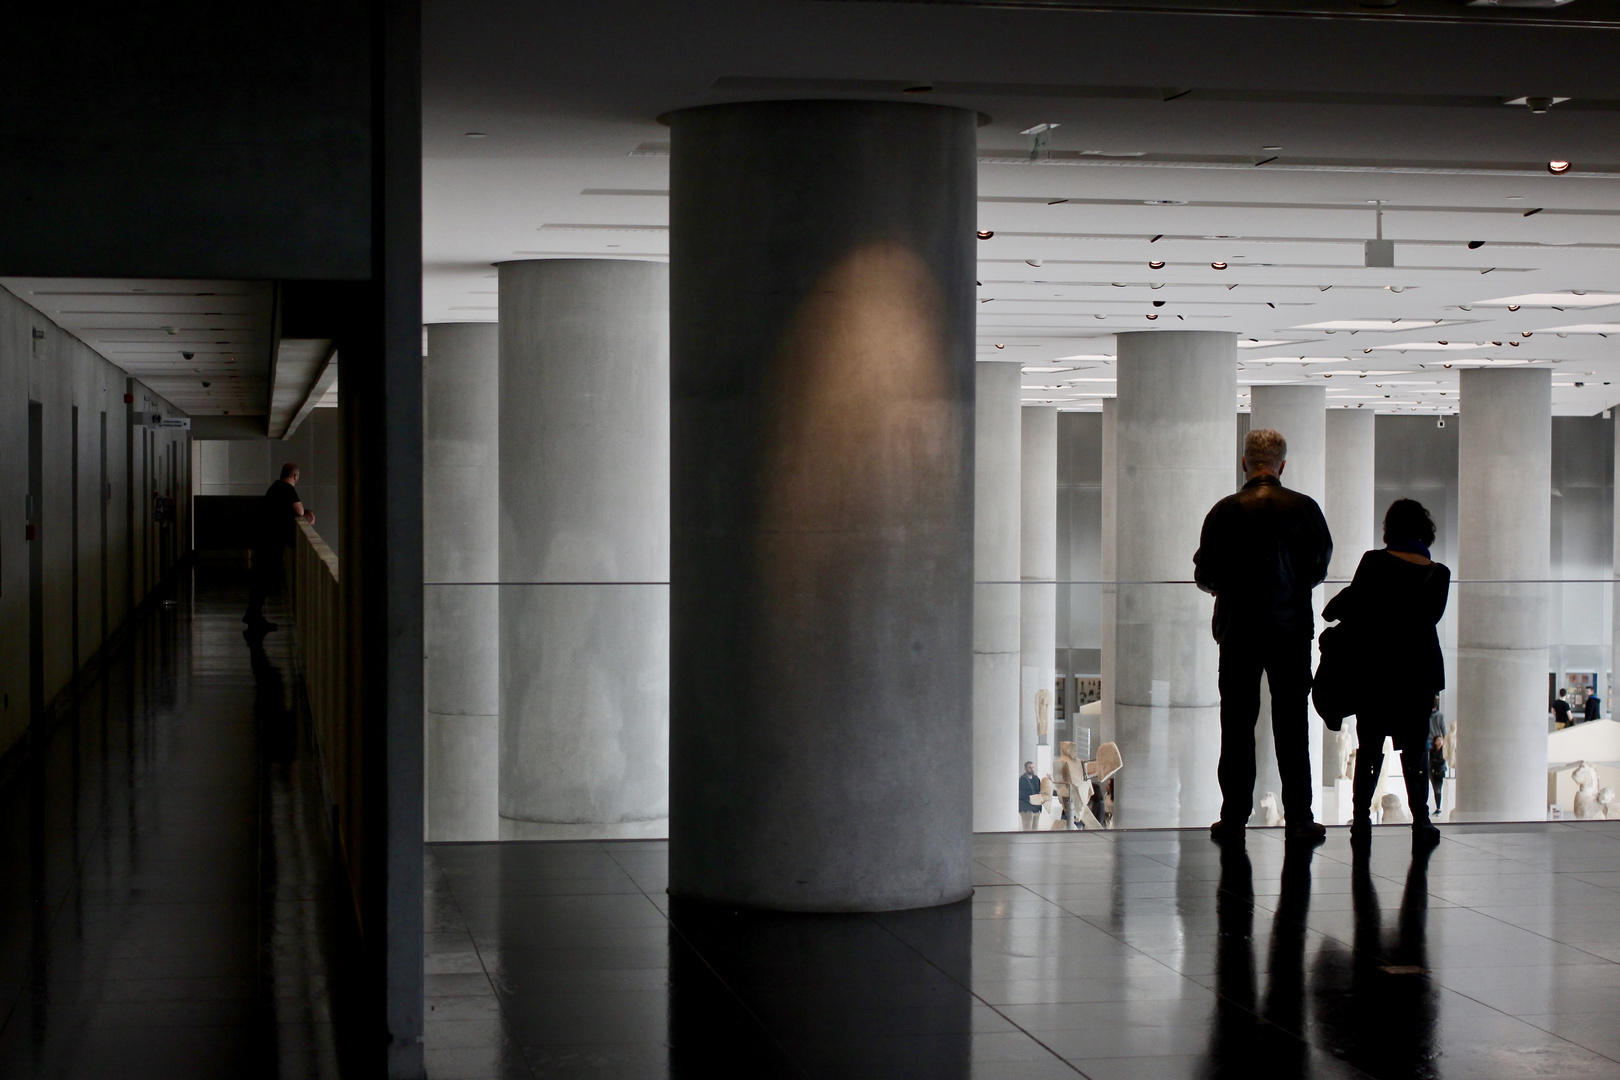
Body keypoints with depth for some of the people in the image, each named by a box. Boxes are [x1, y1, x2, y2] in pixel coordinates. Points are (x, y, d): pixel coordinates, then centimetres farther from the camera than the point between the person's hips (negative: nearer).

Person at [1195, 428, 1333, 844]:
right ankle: (1299, 818, 5)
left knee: (1237, 724, 5)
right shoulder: (1304, 508, -4)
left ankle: (1234, 817, 5)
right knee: (1292, 724, 6)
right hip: (1292, 629, 1)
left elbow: (1205, 575, -3)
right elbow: (1320, 567, 4)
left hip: (1238, 631, -1)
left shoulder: (1225, 511, -7)